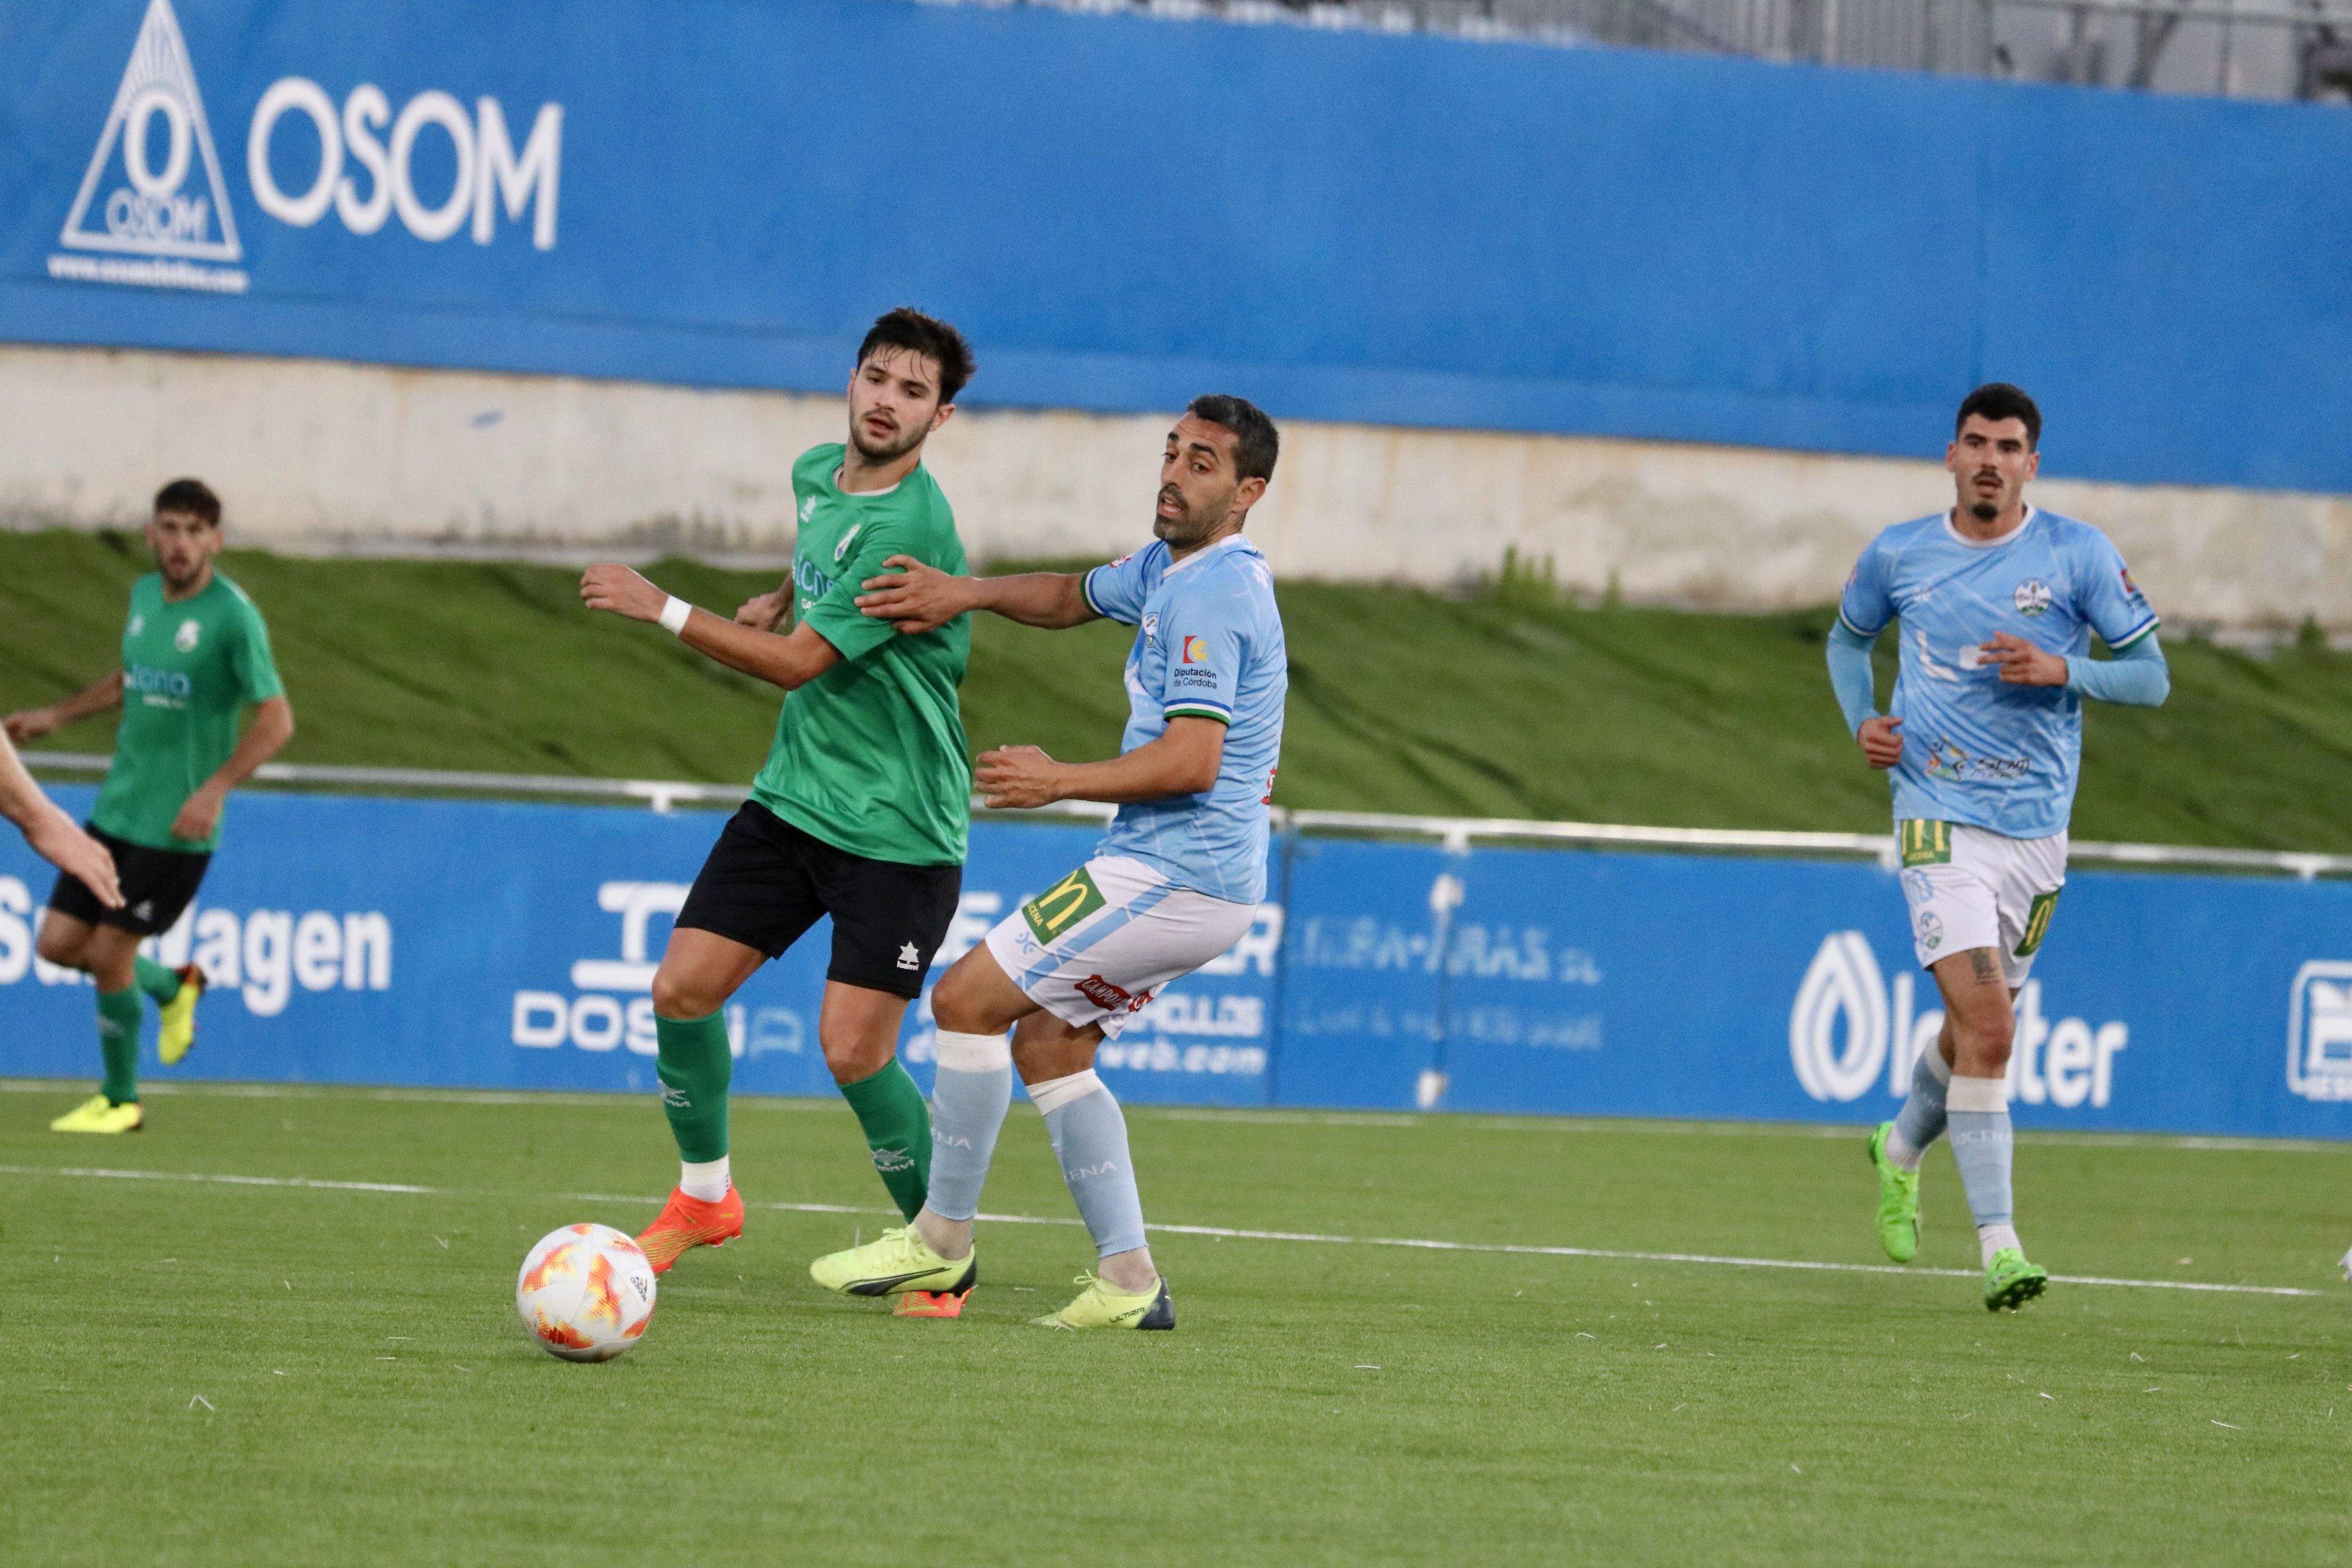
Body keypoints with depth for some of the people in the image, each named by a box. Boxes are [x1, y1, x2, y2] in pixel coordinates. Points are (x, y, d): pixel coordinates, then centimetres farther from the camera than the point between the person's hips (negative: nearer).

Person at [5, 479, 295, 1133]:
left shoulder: (233, 616, -15)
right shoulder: (144, 595, 7)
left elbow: (276, 718, -17)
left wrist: (215, 789, -26)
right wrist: (56, 715, 21)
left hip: (177, 827, -7)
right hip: (116, 808, 7)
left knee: (109, 954, -5)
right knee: (59, 943, 5)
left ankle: (121, 1099, 16)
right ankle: (172, 987, 33)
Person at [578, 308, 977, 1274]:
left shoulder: (909, 526, -23)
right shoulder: (818, 473, 5)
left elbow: (800, 662, -23)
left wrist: (663, 610, -19)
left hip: (895, 829, -8)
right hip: (793, 796, 8)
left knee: (853, 1049, -11)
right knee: (682, 988, 1)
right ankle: (704, 1194, 22)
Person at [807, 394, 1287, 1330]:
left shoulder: (1211, 595, -18)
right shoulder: (1167, 568, 14)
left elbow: (1191, 762, -26)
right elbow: (1075, 598, 31)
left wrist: (1061, 782, -15)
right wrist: (965, 594, 13)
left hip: (1173, 879, -10)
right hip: (1178, 876, 10)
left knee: (969, 1000, -7)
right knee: (1046, 1044, 13)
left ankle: (942, 1243, 2)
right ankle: (1129, 1281, 8)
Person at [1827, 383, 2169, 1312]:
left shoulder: (2079, 555, -2)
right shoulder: (1898, 555, 2)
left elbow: (2151, 676, 0)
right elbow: (1849, 637, 21)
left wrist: (2063, 670, -18)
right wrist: (1862, 721, 2)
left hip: (2036, 826, 2)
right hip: (1940, 816, -2)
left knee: (1979, 1027, 15)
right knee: (1985, 1024, -18)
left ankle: (1902, 1148, 47)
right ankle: (1997, 1244, -17)